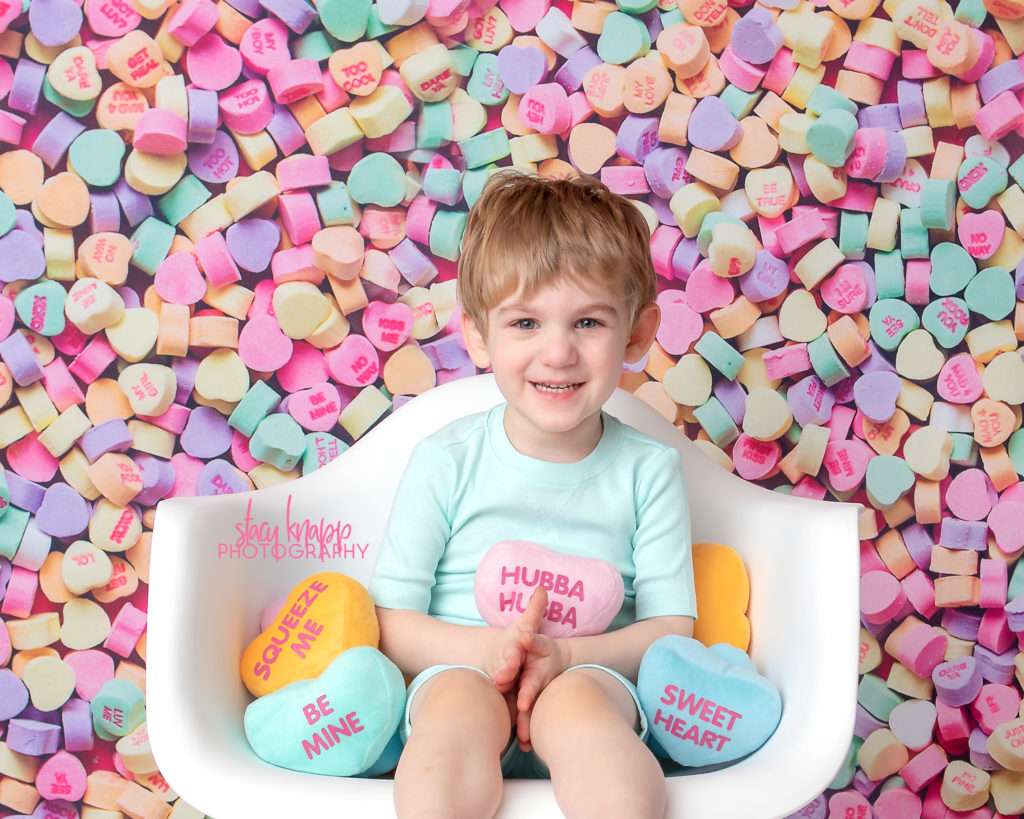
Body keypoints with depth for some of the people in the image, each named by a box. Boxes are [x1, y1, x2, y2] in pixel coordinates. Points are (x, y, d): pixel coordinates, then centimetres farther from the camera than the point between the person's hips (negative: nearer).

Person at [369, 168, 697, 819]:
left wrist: (567, 655, -16)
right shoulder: (445, 460, 1)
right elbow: (392, 618, 1)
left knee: (577, 701, -34)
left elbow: (671, 627, 2)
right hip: (458, 673, 0)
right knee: (457, 701, -34)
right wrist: (482, 646, -19)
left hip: (594, 677, 0)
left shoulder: (648, 468, 3)